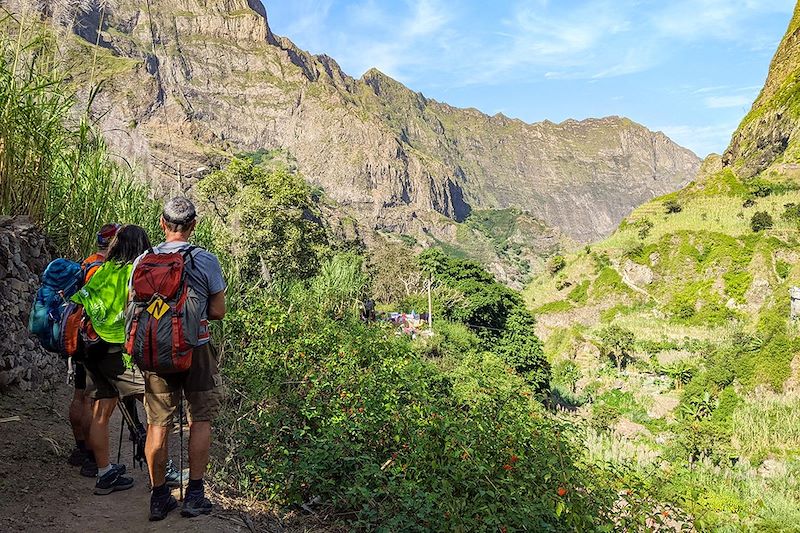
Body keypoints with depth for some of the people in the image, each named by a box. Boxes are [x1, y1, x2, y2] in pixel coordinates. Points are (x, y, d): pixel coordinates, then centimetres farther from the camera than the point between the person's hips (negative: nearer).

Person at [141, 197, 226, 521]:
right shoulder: (206, 260, -9)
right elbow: (218, 312, -5)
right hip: (196, 350, -2)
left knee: (158, 425, 11)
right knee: (200, 421, 10)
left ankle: (159, 497, 20)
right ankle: (194, 495, 13)